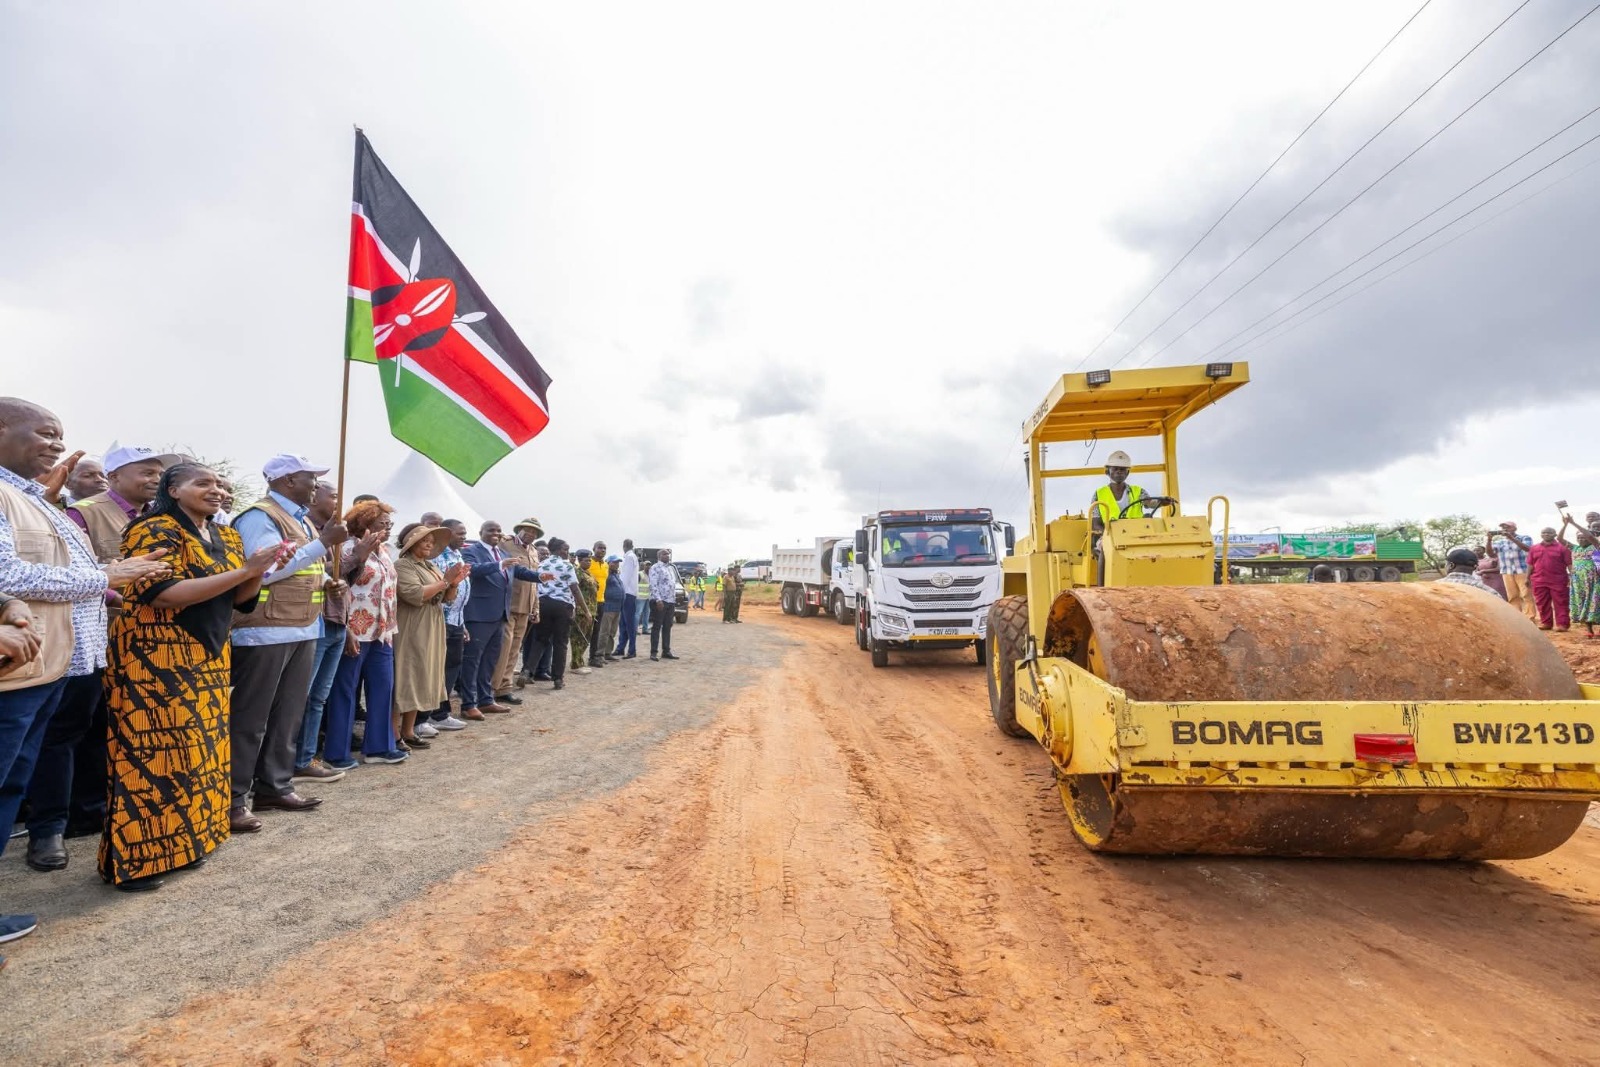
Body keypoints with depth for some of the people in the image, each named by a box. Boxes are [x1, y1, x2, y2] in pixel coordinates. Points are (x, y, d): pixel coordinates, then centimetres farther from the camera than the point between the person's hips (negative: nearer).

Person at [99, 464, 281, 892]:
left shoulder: (226, 537, 12)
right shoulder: (155, 532, -11)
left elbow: (240, 598, 12)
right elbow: (164, 594, -23)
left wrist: (260, 570, -8)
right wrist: (242, 570, -25)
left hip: (208, 657, 8)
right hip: (157, 658, -7)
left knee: (196, 749, 11)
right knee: (153, 750, -4)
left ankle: (181, 838, 23)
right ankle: (132, 858, 7)